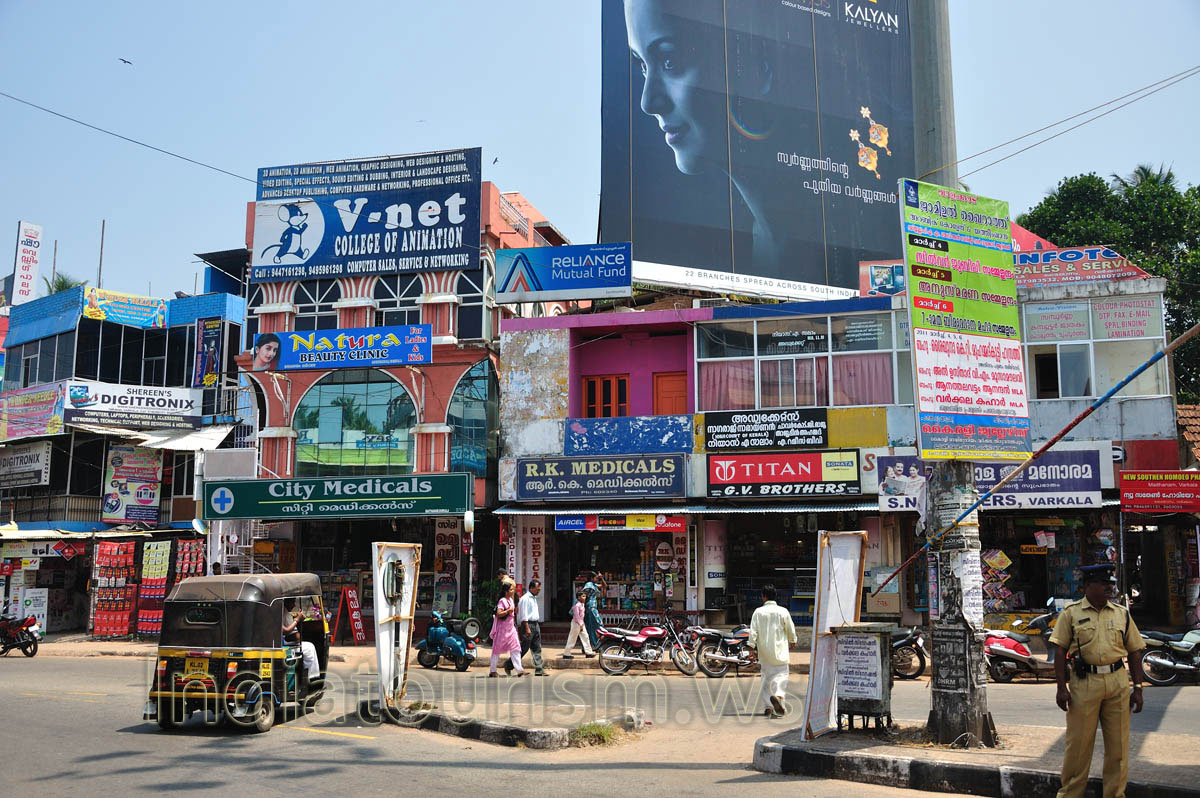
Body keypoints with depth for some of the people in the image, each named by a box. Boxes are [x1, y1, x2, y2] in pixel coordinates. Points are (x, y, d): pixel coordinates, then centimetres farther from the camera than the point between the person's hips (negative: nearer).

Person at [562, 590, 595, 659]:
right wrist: (580, 625, -20)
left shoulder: (582, 604, 9)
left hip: (581, 623, 9)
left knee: (585, 637, 7)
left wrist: (582, 624, 15)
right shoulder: (577, 605, -18)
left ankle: (588, 652, 11)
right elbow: (576, 615, -21)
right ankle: (566, 654, 5)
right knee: (572, 638, -2)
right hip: (576, 623, -9)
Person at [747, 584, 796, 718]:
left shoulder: (758, 612, -3)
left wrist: (751, 647, -2)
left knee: (766, 677, 12)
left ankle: (768, 707, 12)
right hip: (780, 650, -2)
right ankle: (778, 696, -27)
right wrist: (792, 641, 25)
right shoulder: (783, 611, -4)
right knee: (781, 674, 1)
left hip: (764, 651, 2)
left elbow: (753, 631, -7)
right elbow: (791, 629, 6)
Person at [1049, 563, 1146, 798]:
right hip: (1084, 683, -3)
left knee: (1118, 745, 8)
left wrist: (1137, 688, 8)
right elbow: (1060, 650, -1)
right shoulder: (1071, 613, 1)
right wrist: (1062, 687, -8)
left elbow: (1134, 652, 13)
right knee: (1078, 743, 1)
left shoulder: (1122, 613, 11)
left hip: (1118, 683, 3)